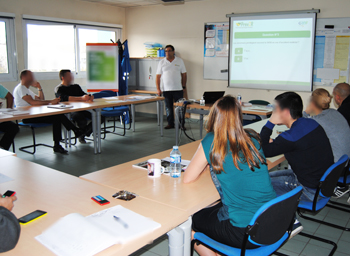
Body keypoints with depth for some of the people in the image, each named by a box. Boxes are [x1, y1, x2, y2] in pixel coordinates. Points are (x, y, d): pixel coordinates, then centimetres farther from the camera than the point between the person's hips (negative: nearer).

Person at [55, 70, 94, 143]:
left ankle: (84, 134, -1)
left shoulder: (76, 86, 24)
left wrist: (89, 97, -13)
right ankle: (80, 135, -5)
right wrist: (81, 98, -33)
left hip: (80, 109, 6)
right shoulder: (59, 89, 2)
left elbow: (84, 94, 15)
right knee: (82, 120, -38)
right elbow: (64, 98, -18)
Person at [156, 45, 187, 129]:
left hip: (178, 89, -1)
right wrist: (158, 89, -3)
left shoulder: (179, 61, 6)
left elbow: (184, 74, 8)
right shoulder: (162, 62, 6)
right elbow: (158, 76, 4)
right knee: (168, 108, 7)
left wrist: (184, 86, 1)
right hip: (166, 90, 1)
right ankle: (170, 124, 17)